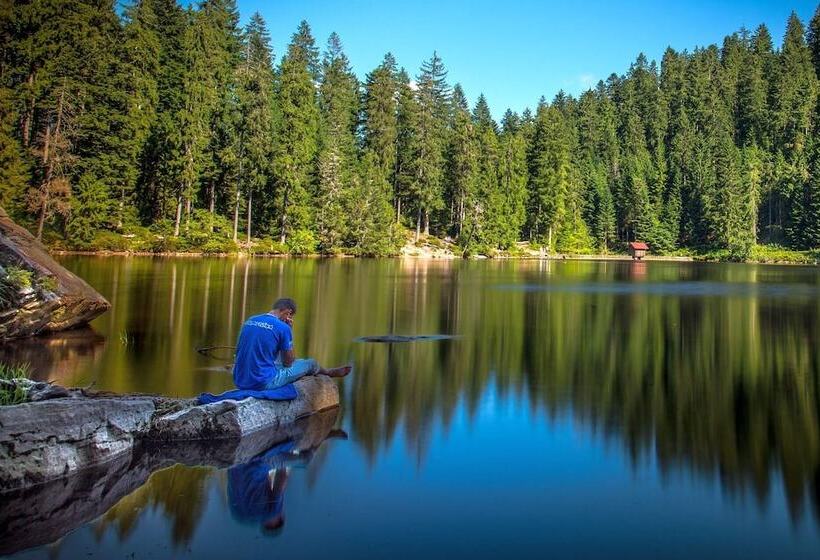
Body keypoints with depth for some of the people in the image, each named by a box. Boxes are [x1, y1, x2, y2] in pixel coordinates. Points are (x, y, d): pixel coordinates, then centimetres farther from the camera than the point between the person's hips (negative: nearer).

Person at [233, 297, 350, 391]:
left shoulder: (249, 321, 6)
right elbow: (288, 363, -3)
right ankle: (329, 373, 48)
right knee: (310, 363, 13)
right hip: (264, 383, -7)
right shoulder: (283, 327, -14)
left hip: (240, 381, 7)